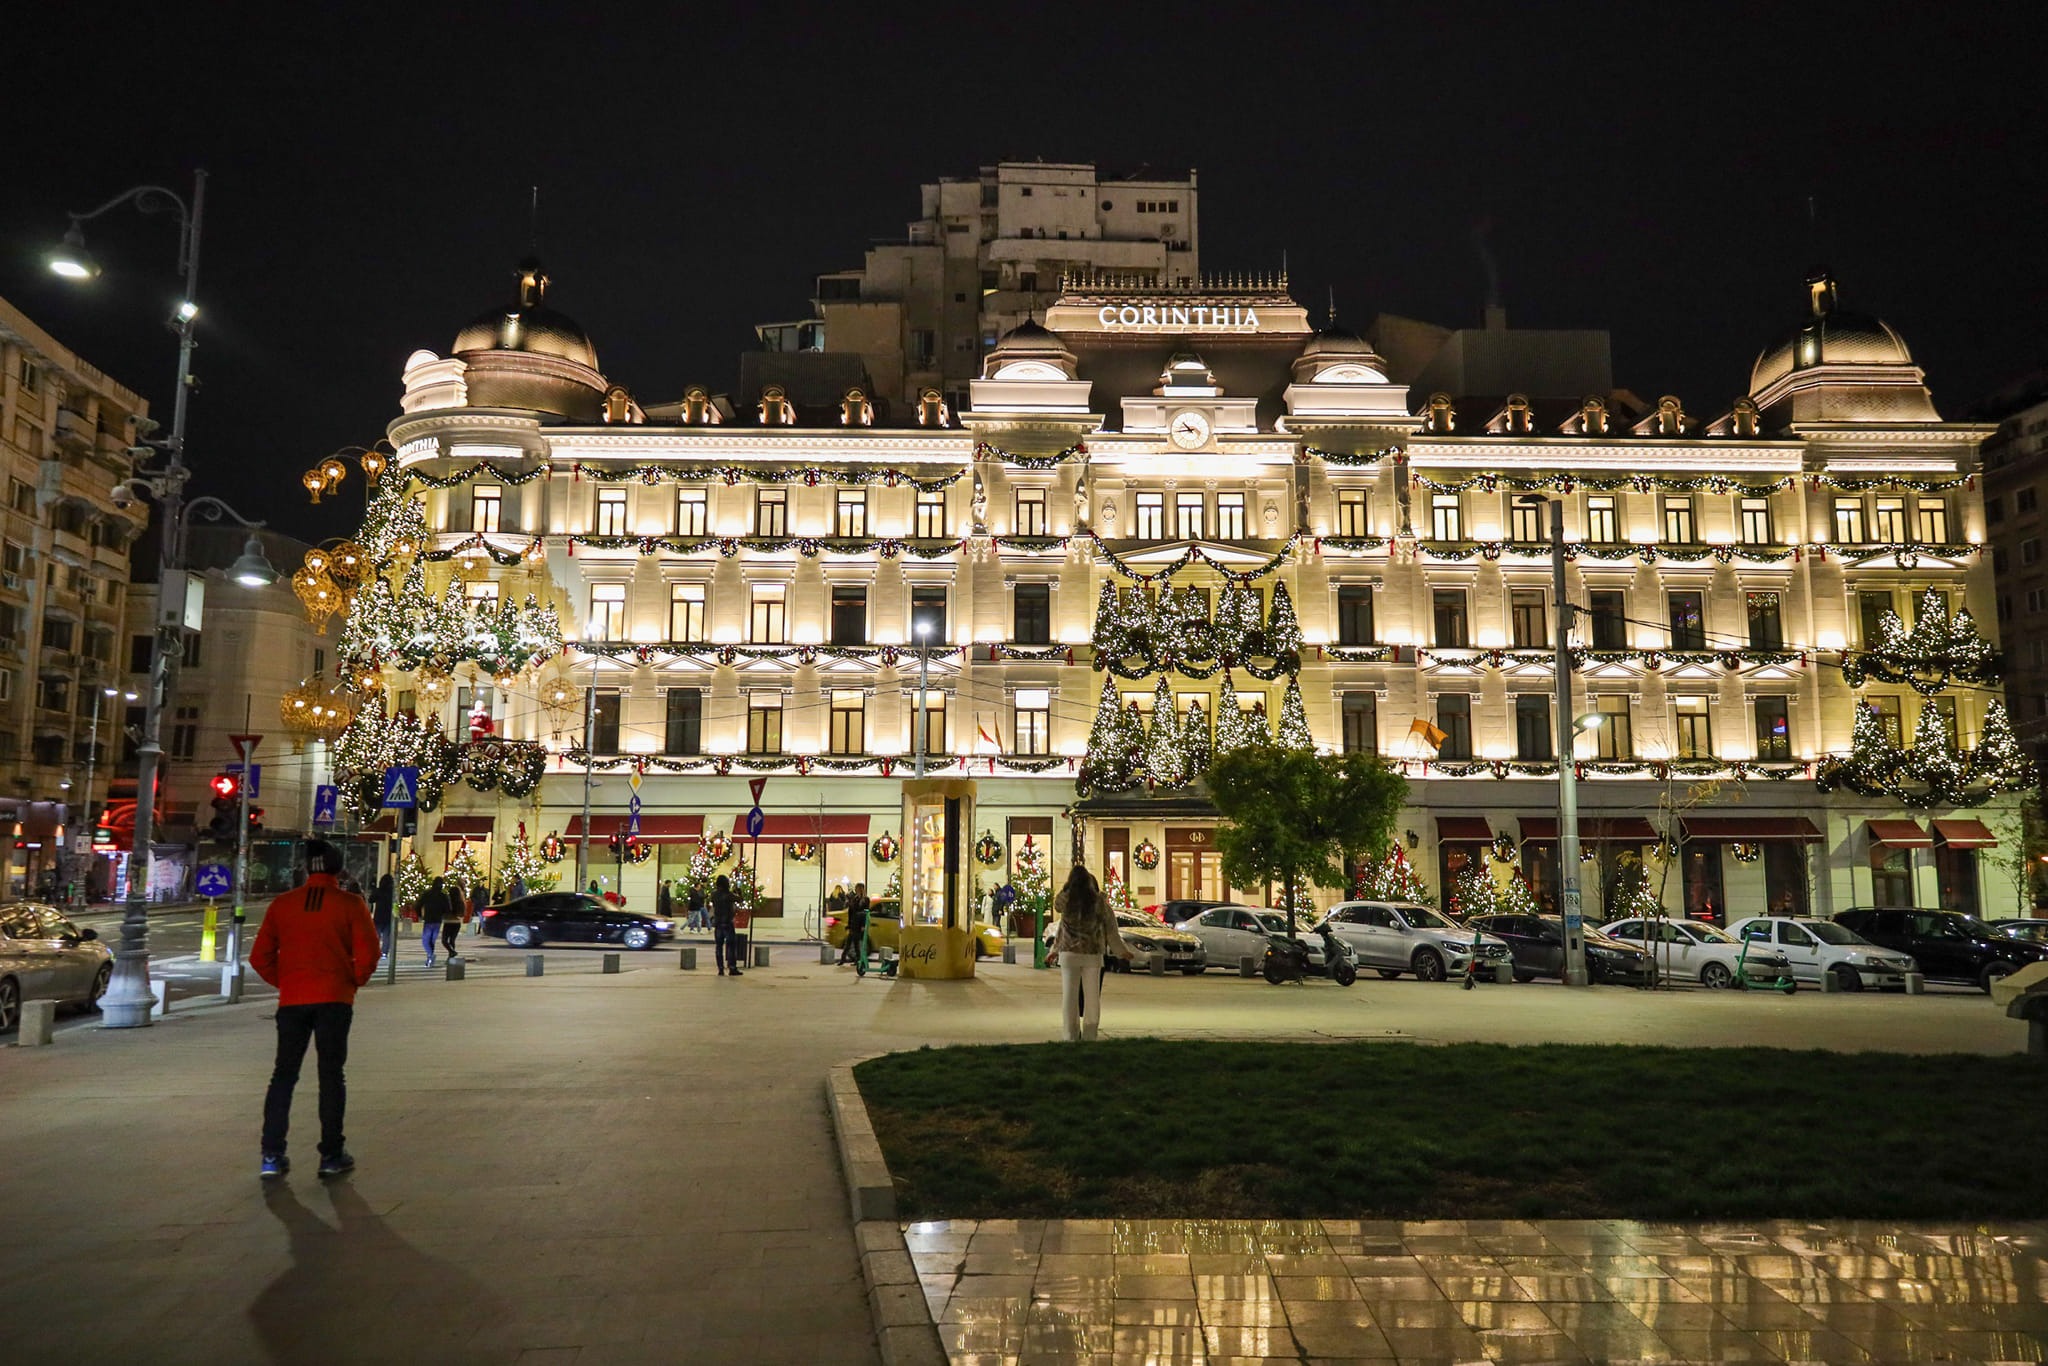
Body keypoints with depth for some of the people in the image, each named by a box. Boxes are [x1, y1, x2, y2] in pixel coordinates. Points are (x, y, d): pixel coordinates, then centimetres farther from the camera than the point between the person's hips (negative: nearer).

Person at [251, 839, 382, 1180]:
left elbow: (260, 957, 3)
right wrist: (354, 981, 7)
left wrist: (282, 982, 16)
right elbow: (368, 953, -11)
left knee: (283, 1075, 11)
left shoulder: (282, 904, 3)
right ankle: (332, 1155, 7)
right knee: (331, 1075, 5)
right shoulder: (350, 904, -5)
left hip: (292, 1000, 2)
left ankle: (272, 1155, 8)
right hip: (334, 999, -2)